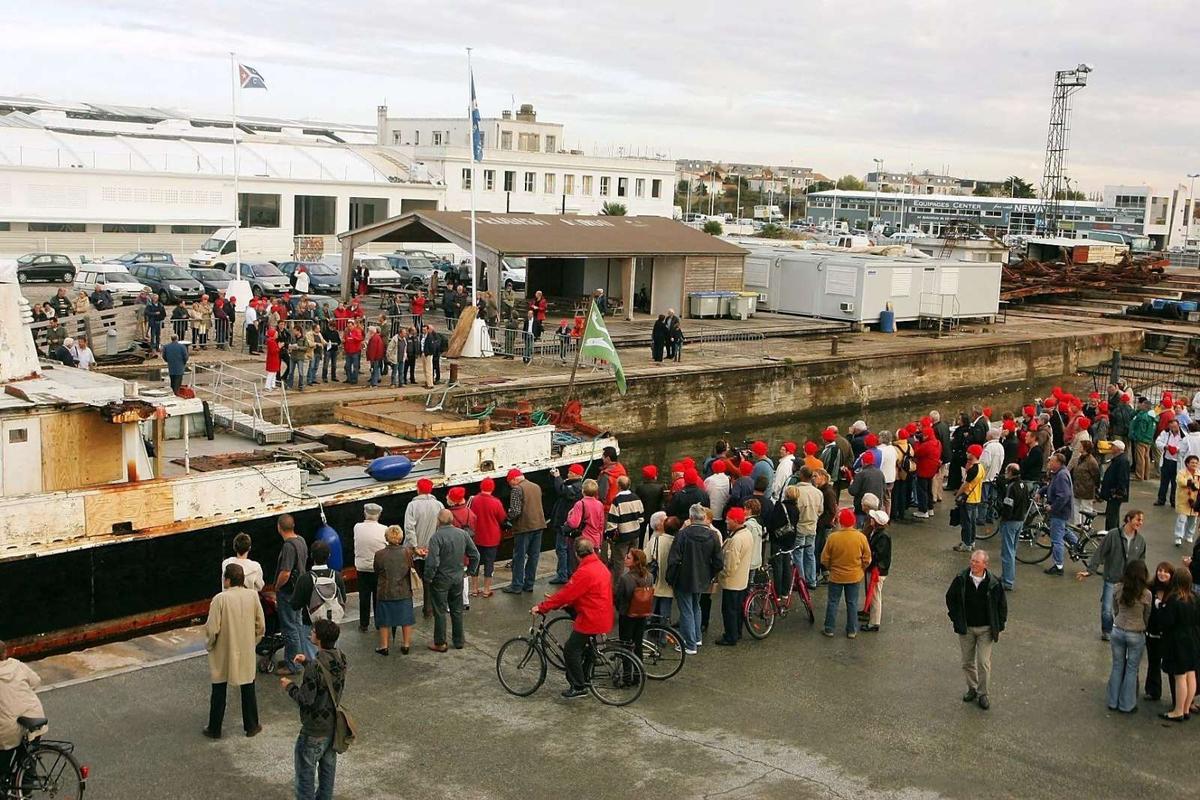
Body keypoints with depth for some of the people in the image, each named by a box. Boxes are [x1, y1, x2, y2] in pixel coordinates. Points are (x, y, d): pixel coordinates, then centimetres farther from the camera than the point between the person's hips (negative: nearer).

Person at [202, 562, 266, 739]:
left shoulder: (220, 599, -20)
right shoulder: (253, 596, -9)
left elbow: (212, 629, -17)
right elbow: (261, 625, -2)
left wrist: (208, 645, 2)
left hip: (223, 653, -3)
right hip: (246, 653, 3)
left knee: (219, 691, 12)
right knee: (248, 689, 17)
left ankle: (215, 729, 23)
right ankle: (251, 726, 26)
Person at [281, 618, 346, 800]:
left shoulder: (315, 667, -28)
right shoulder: (340, 658, -5)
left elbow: (306, 699, -23)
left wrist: (290, 686, -7)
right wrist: (308, 661, 9)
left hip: (315, 730, -7)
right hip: (334, 725, 7)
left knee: (305, 770, 10)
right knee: (328, 766, 21)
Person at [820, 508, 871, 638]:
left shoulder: (833, 537, -19)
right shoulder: (861, 537, -15)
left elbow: (824, 559, -10)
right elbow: (867, 560, -6)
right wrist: (860, 569, 12)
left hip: (836, 577, -1)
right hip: (855, 577, 1)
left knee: (832, 602, 14)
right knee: (852, 603, 15)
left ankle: (829, 629, 22)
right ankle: (852, 631, 23)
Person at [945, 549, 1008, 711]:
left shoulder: (993, 583, -13)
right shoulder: (961, 579, -10)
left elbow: (1002, 605, 1)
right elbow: (950, 598, 5)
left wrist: (999, 626, -1)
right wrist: (956, 619, 1)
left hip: (986, 629, -2)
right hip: (965, 628, 2)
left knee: (984, 663, -1)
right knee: (967, 662, 12)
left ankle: (983, 694, 14)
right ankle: (972, 688, 31)